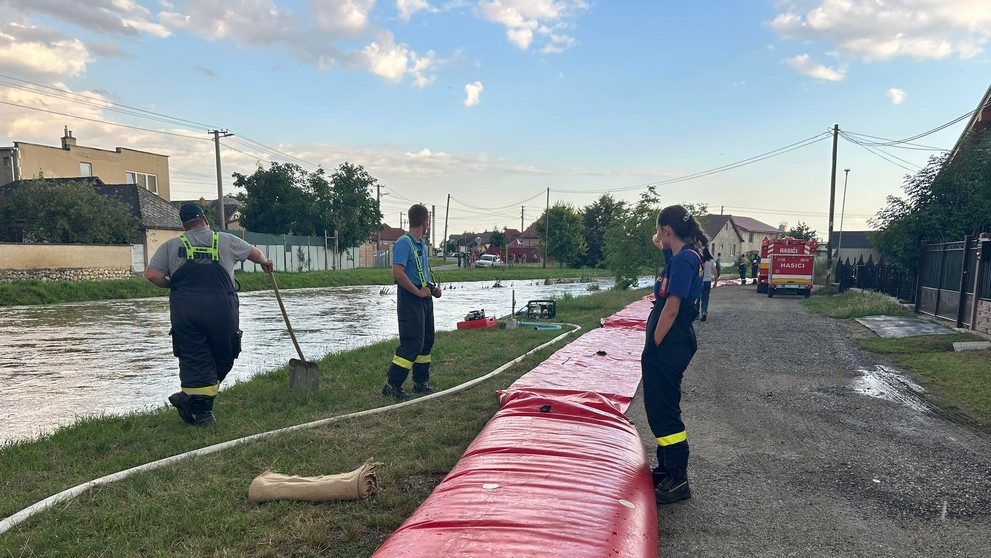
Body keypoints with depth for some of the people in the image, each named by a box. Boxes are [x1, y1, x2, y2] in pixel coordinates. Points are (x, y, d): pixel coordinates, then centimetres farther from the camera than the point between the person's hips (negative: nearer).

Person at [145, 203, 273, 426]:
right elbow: (254, 252, 27)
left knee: (194, 359, 7)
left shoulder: (171, 245, 12)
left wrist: (173, 286, 20)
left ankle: (202, 411, 4)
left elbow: (152, 274, 2)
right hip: (221, 308, -1)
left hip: (185, 310, 1)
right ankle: (190, 399, 3)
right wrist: (265, 262, 49)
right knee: (224, 357, 11)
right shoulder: (226, 240, 13)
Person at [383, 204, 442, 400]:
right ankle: (392, 385, -6)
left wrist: (432, 288, 9)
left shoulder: (422, 245, 15)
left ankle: (421, 382, 24)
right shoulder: (404, 242, -15)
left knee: (427, 340, 13)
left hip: (424, 297, 10)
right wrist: (418, 292, -18)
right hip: (410, 298, -10)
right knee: (413, 342, -12)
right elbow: (398, 273, -24)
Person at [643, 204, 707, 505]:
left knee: (663, 409, -5)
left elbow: (671, 308, -21)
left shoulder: (684, 259, -17)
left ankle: (678, 480, 4)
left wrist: (654, 347, -17)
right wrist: (662, 245, 15)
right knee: (660, 407, 18)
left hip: (669, 345, -11)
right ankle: (667, 468, 30)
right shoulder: (685, 255, 12)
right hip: (672, 344, 11)